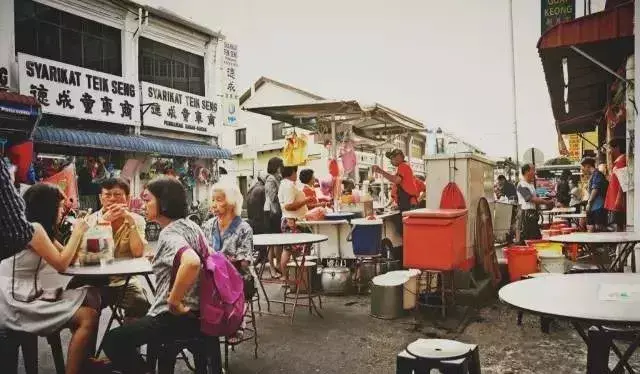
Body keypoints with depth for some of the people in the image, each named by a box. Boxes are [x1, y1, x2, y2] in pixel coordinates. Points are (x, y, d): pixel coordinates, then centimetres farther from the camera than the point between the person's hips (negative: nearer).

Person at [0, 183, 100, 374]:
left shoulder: (43, 229, 15)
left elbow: (67, 258, 14)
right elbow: (61, 264, -16)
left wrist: (79, 231, 7)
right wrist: (77, 232, -6)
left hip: (31, 295, 10)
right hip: (17, 303, -10)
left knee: (92, 296, -1)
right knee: (88, 317, -22)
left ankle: (86, 358, 5)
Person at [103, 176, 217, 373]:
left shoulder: (169, 233, -21)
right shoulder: (190, 225, 7)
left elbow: (192, 263, -41)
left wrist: (174, 302, -28)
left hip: (179, 317, -10)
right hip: (195, 309, 10)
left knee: (113, 340, -3)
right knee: (135, 317, 30)